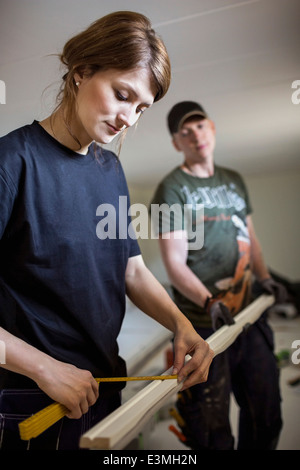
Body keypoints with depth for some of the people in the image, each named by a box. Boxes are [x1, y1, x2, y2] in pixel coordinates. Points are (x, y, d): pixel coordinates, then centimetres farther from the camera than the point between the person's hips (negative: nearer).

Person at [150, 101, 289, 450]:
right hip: (204, 325, -6)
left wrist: (263, 277, 7)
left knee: (266, 415, 19)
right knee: (212, 431, 6)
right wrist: (208, 301, -26)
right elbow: (174, 263, -13)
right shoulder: (172, 189, -6)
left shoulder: (234, 180, 15)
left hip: (249, 316, 7)